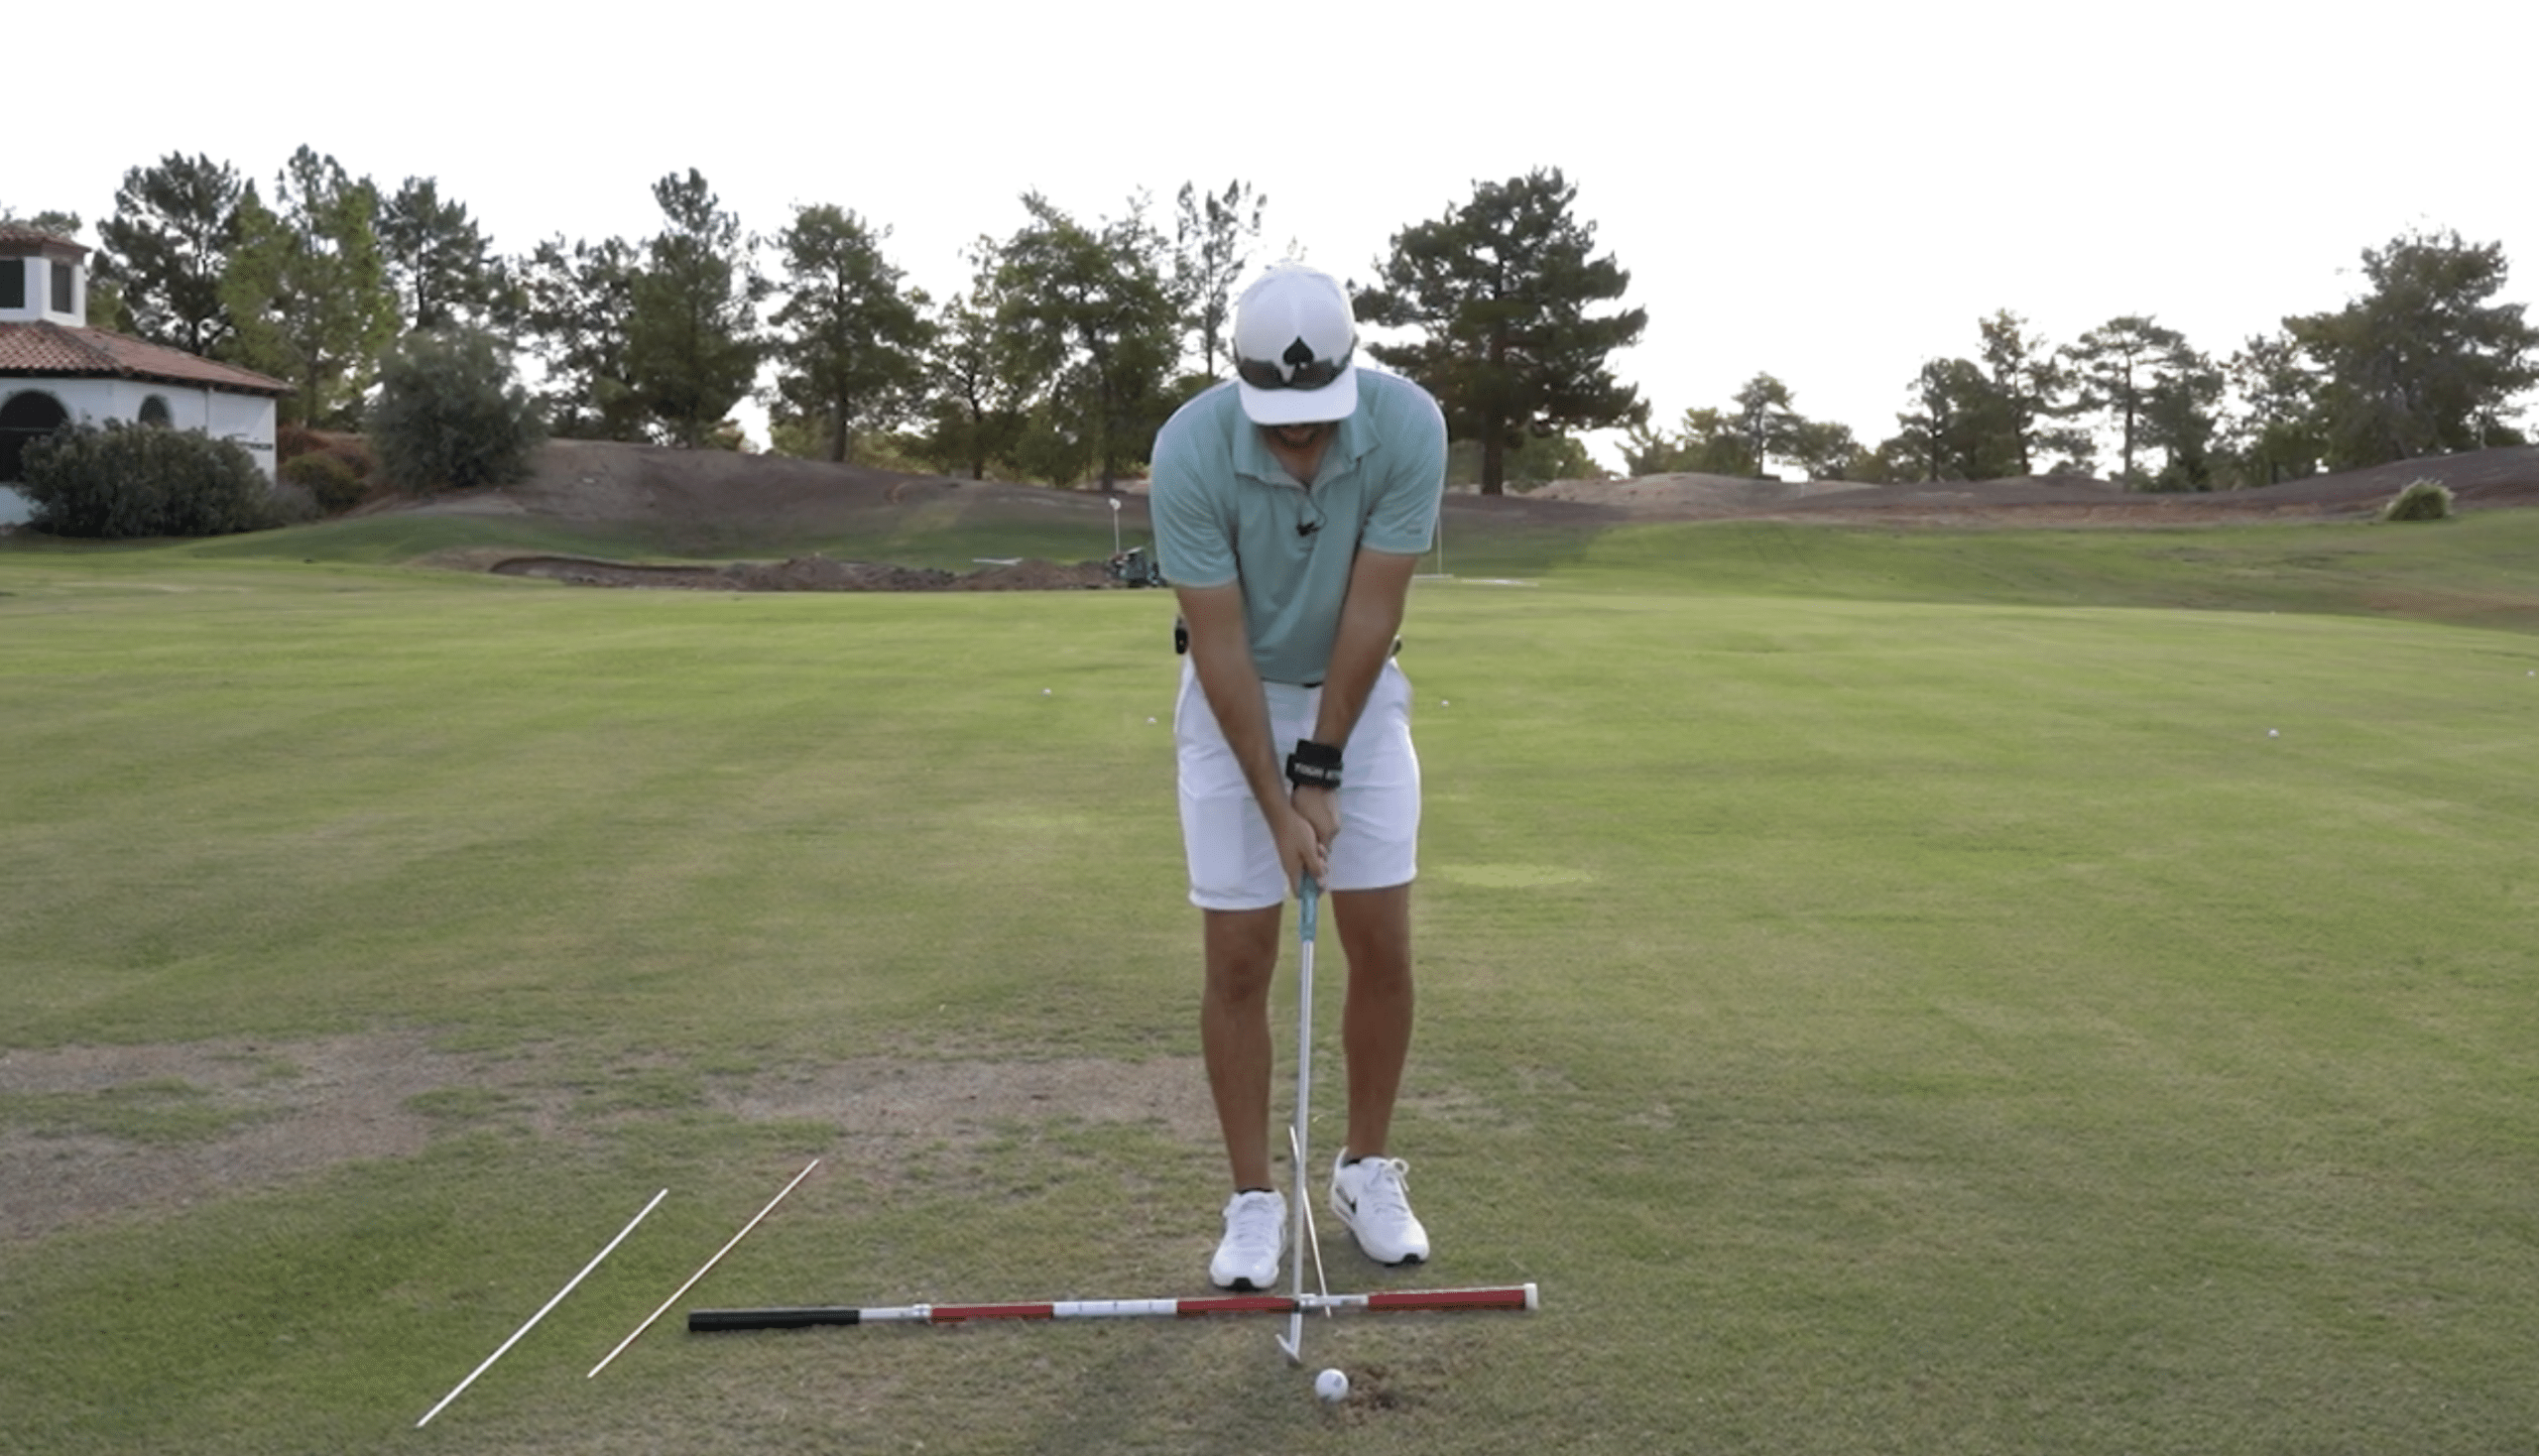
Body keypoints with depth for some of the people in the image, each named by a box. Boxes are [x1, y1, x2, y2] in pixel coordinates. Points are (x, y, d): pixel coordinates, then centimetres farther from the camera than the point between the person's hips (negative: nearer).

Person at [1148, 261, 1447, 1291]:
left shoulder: (1409, 425, -25)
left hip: (1358, 697, 2)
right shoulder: (1189, 449, -28)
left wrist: (1320, 771, -18)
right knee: (1238, 962, -3)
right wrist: (1275, 803, -22)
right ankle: (1253, 1200, 8)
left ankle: (1368, 1170, 19)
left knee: (1382, 951, 0)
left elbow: (1370, 612, -20)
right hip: (1234, 704, -1)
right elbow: (1220, 645, -23)